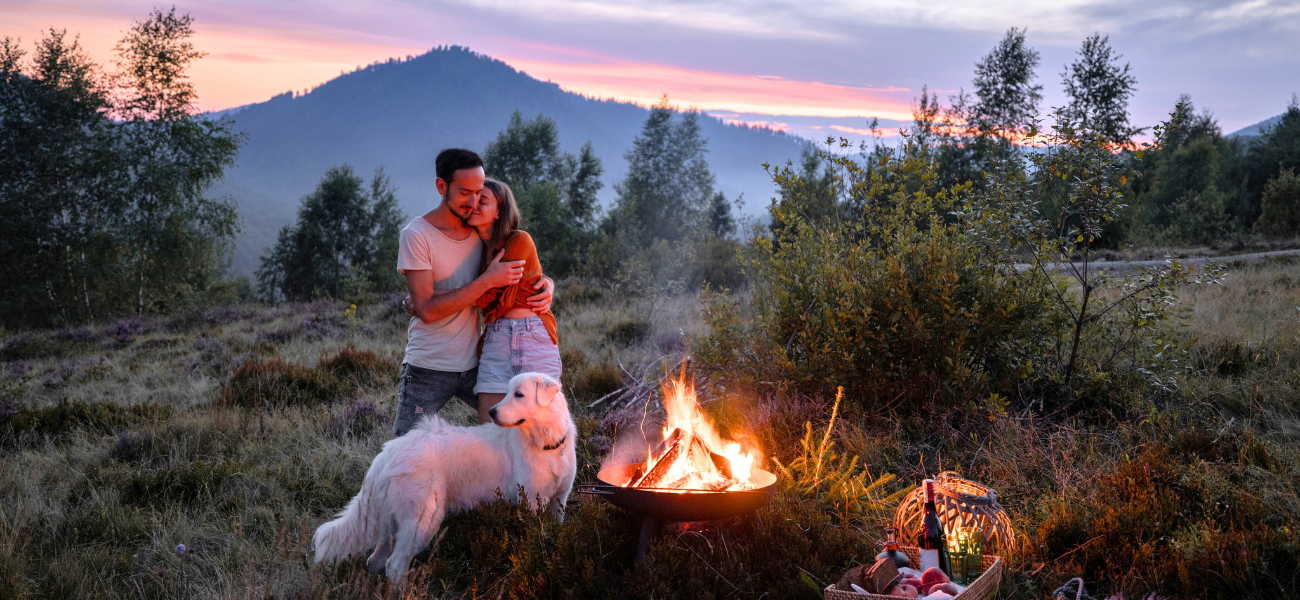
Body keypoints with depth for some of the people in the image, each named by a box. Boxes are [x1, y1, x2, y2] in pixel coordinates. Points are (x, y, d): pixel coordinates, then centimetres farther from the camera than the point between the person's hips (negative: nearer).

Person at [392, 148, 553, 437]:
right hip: (428, 369, -4)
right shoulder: (416, 234, -11)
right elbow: (427, 310, -18)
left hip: (474, 364, 4)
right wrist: (488, 280, -21)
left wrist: (547, 284, -8)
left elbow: (527, 272, 17)